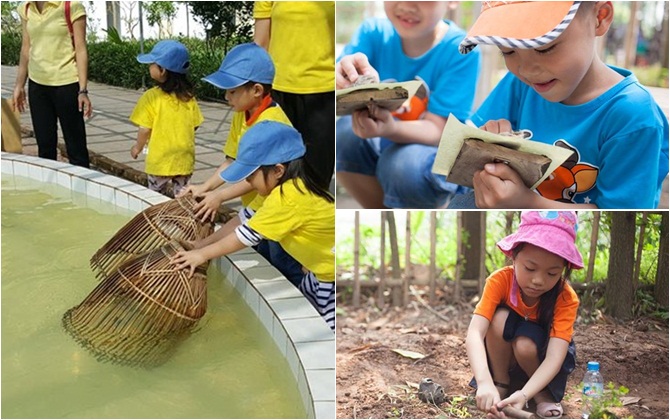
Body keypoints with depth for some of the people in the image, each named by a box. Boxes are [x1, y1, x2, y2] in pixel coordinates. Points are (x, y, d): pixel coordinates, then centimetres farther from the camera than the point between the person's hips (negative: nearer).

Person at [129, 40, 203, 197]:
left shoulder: (151, 97, -14)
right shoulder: (189, 97, -2)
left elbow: (145, 129, -12)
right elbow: (194, 125, 3)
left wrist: (138, 147, 6)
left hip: (160, 159, -4)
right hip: (185, 158, 4)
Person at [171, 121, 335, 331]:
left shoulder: (288, 197, -29)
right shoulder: (289, 187, 0)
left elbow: (247, 234, -21)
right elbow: (245, 221, 6)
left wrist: (202, 254, -10)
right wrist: (201, 244, 4)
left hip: (332, 277, -10)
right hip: (322, 271, 10)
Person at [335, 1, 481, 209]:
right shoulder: (373, 32, -11)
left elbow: (436, 130, -22)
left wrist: (391, 129, -44)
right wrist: (345, 84, -46)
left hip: (438, 154, -3)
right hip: (380, 148, 3)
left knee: (406, 163, -33)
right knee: (342, 132, -25)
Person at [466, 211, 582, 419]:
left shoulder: (566, 299, -28)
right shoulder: (500, 281, -28)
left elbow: (554, 358, -37)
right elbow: (474, 334, -38)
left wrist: (524, 394, -55)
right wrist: (485, 382, -56)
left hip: (541, 357, -1)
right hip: (503, 356, 1)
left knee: (525, 345, -34)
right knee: (499, 318, -30)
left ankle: (543, 392, -3)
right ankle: (502, 384, -8)